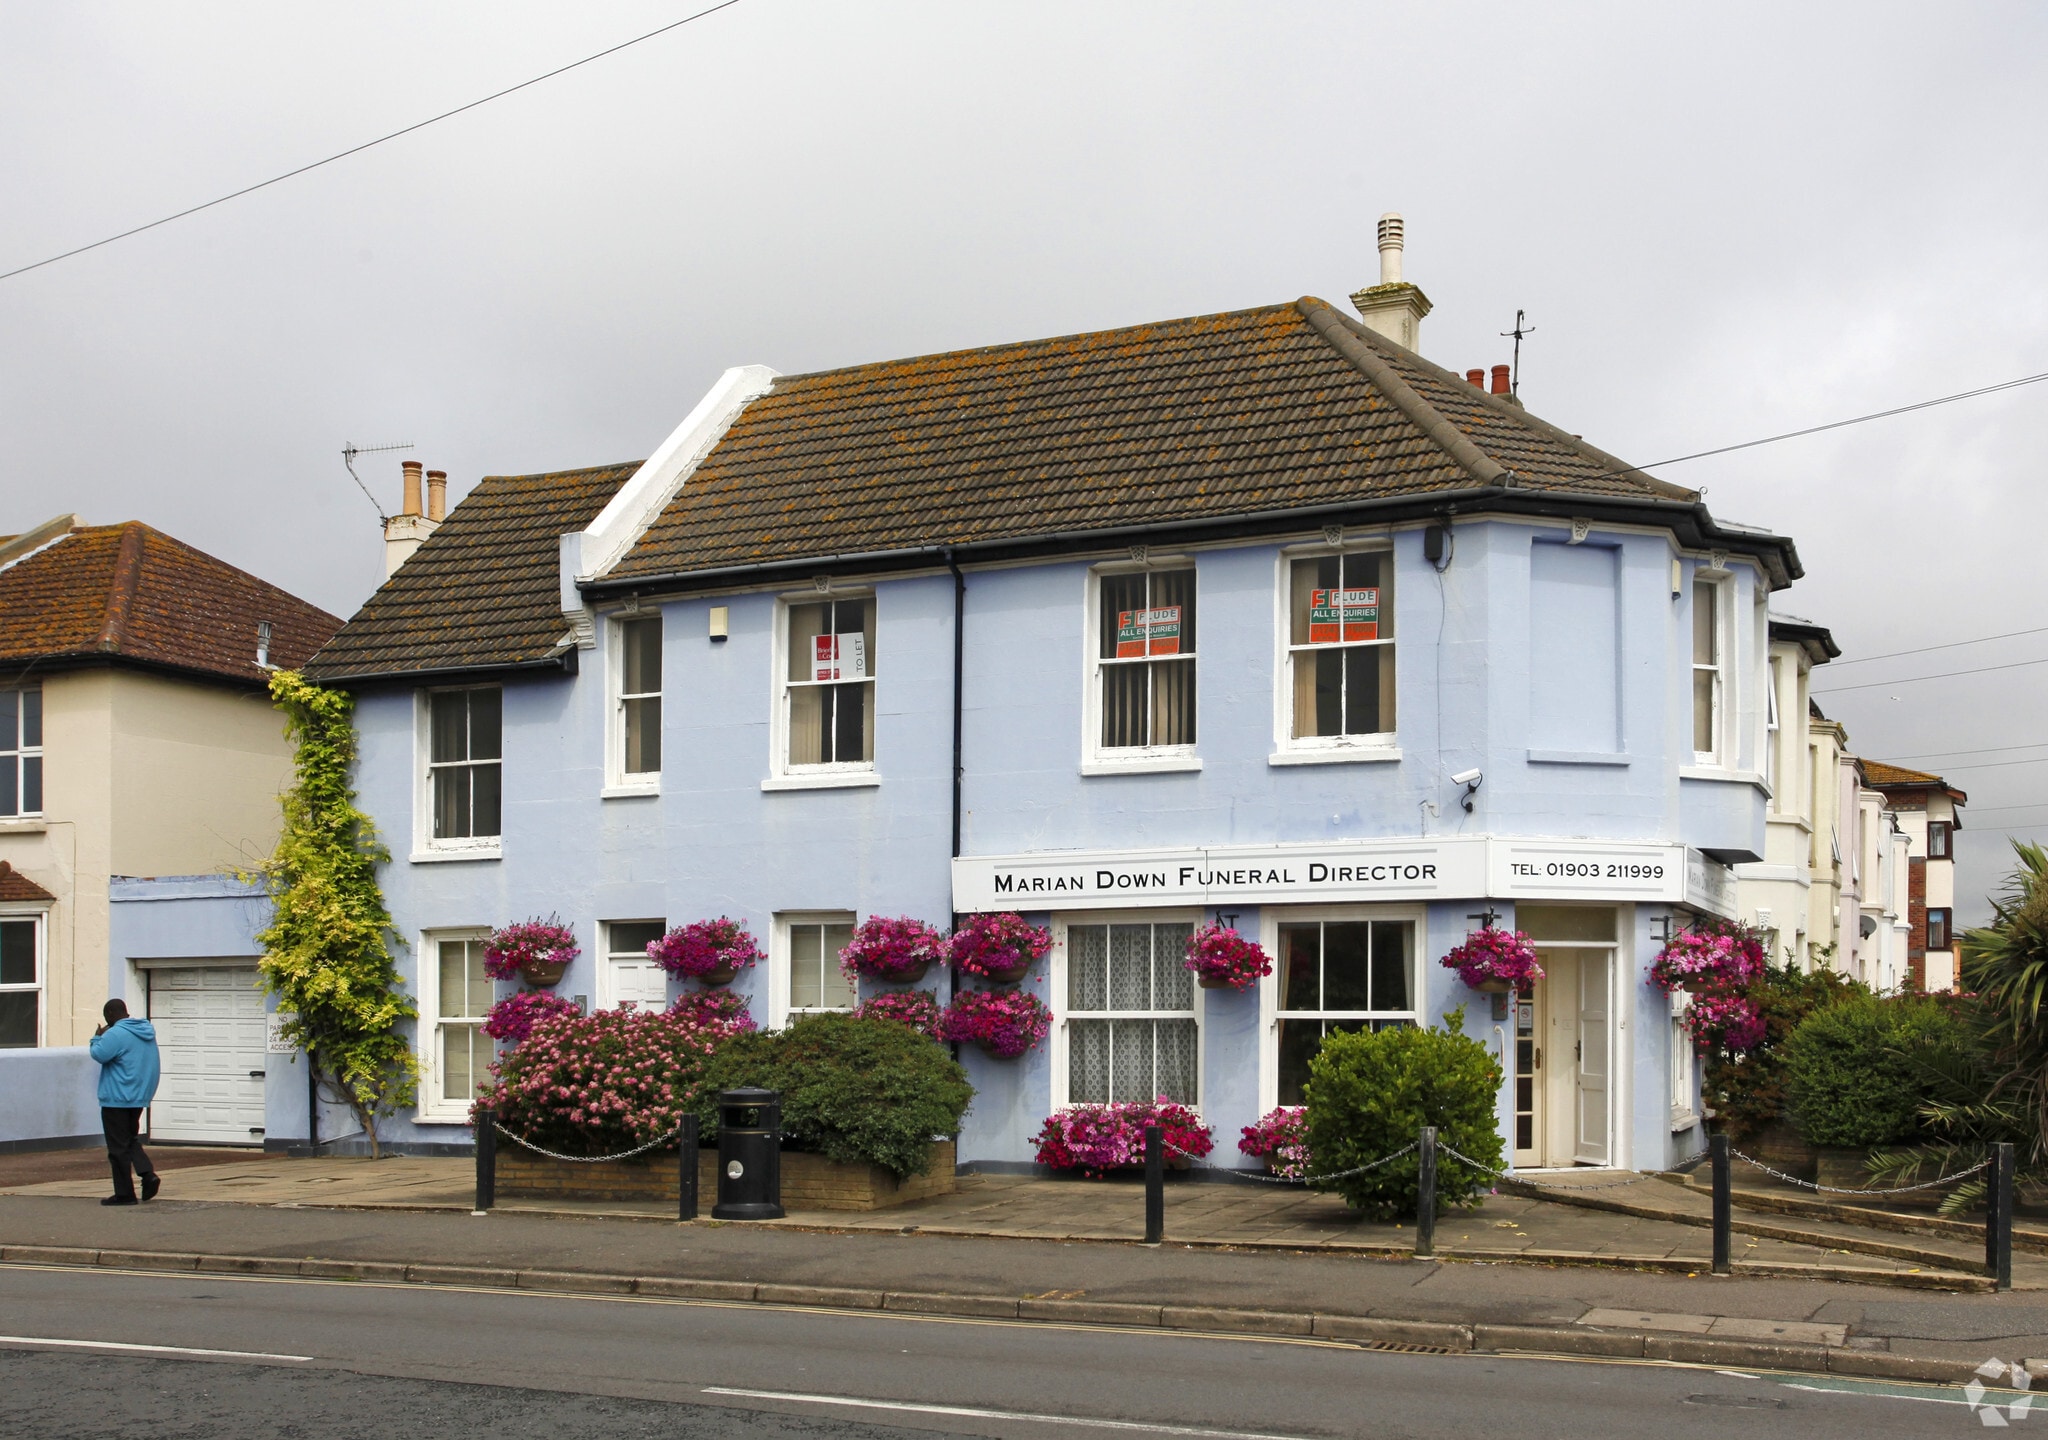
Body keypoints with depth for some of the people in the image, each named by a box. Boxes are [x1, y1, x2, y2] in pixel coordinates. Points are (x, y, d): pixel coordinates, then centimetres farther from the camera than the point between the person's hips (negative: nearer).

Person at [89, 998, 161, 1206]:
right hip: (140, 1096, 8)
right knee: (131, 1139, 20)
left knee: (119, 1147, 0)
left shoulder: (116, 1034, -17)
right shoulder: (147, 1031, 11)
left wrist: (97, 1037, -1)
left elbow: (99, 1054, -22)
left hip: (117, 1099, -8)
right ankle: (148, 1174, 0)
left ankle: (124, 1193, 3)